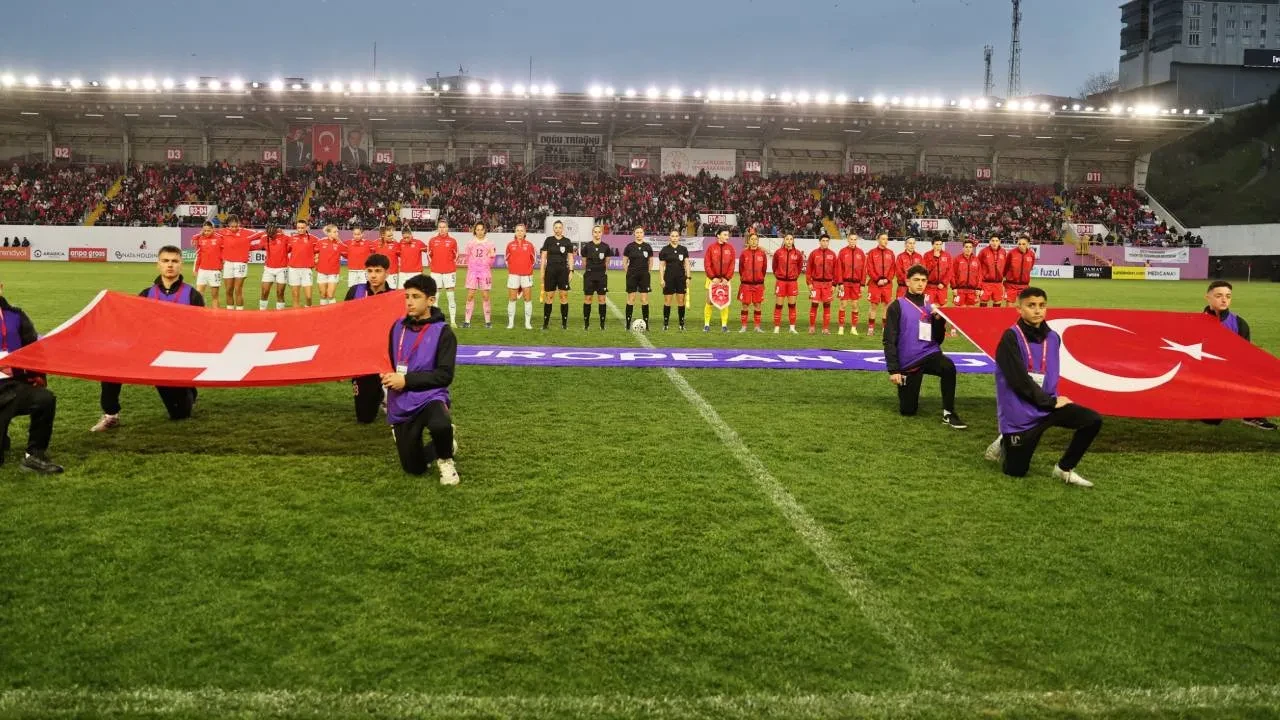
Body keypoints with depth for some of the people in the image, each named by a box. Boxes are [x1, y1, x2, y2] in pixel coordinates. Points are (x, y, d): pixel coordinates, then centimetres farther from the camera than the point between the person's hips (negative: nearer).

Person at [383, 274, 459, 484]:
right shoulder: (398, 327, 7)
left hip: (430, 397, -5)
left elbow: (445, 375, -14)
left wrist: (407, 379, -19)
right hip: (401, 404, 5)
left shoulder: (443, 332, -8)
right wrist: (388, 376, -1)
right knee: (414, 468, 4)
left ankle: (445, 459, -6)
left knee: (440, 426, -40)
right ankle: (438, 448, 38)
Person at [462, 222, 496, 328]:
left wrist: (491, 256, -7)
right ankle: (467, 321, 2)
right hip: (472, 271, 1)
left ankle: (488, 321, 5)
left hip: (485, 271, -1)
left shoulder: (489, 243, 5)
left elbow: (491, 260, 8)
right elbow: (468, 257, 17)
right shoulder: (470, 243, 8)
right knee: (470, 295, -2)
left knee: (485, 296, -1)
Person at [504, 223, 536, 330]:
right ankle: (511, 322, 7)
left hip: (526, 275, 0)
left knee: (528, 299, -1)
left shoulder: (529, 245, 5)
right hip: (513, 275, 0)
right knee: (512, 299, 1)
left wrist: (529, 270, 6)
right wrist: (510, 270, 9)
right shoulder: (510, 245, 6)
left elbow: (533, 260, 12)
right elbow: (507, 259, 15)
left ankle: (528, 323, 5)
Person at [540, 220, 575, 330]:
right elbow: (544, 256, 5)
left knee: (564, 296, -2)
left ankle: (564, 323, 5)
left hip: (563, 270, 0)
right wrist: (542, 271, -1)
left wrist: (571, 271, -1)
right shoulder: (548, 240, 4)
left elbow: (570, 257, 7)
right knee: (549, 296, 1)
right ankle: (545, 322, 7)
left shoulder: (567, 241, 5)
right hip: (550, 270, 0)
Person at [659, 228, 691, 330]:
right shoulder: (665, 250, 0)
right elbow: (662, 265, 1)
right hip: (669, 278, -2)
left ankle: (682, 324, 10)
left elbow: (686, 264, 6)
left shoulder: (683, 249, 5)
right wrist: (662, 279, -5)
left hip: (681, 277, 2)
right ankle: (666, 323, 7)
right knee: (667, 301, 0)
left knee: (681, 301, 3)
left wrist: (688, 277, -1)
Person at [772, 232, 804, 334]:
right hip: (781, 281, -1)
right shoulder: (778, 252, -3)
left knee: (792, 305, 6)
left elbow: (800, 266, 14)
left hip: (793, 281, 1)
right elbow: (775, 266, 11)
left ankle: (792, 327, 11)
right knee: (778, 305, 1)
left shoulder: (798, 253, -1)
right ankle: (777, 327, 5)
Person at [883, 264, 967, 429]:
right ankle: (908, 392, 39)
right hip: (908, 361, -2)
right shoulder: (897, 306, -5)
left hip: (930, 353, 2)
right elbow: (889, 341, -7)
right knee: (907, 411, 3)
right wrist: (893, 370, -13)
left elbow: (938, 340, 9)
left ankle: (948, 413, -19)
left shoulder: (930, 306, 8)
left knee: (948, 367, -34)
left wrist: (939, 319, -8)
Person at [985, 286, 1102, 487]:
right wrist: (1051, 402, -13)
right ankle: (1005, 445, 34)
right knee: (1016, 472, 1)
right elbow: (1019, 380, -19)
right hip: (1019, 414, -6)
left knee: (1093, 420, -13)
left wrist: (1053, 399, 4)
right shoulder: (1011, 338, -15)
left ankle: (1064, 469, 4)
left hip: (1047, 405, 6)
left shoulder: (1053, 338, 5)